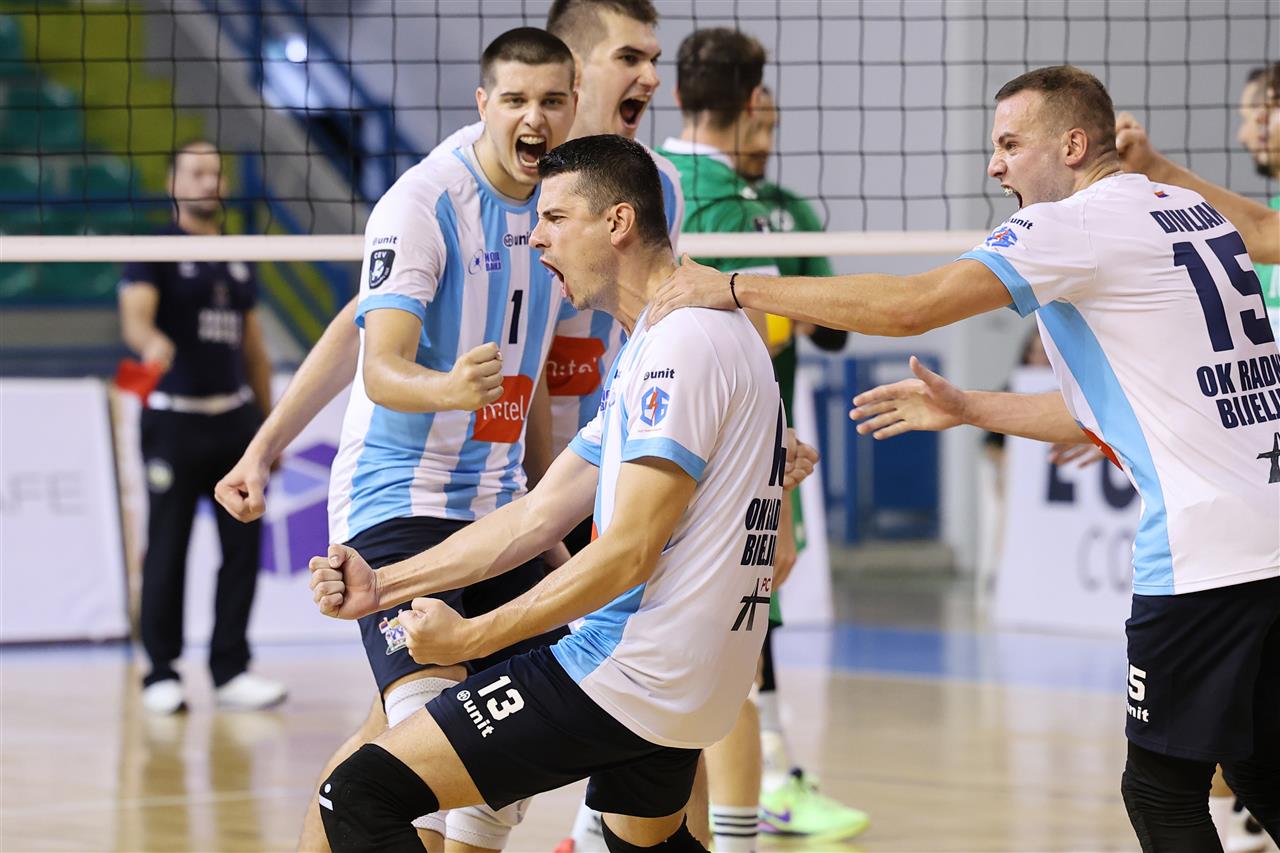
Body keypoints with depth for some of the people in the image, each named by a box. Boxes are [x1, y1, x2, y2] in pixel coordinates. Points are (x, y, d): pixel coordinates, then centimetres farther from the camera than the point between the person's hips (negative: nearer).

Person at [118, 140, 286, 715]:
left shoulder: (239, 259, 16)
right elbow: (135, 315, -19)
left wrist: (269, 423, 18)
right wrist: (152, 341, -42)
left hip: (235, 416, 5)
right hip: (174, 418, -5)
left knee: (243, 544, 1)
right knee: (167, 550, -2)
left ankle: (231, 671, 7)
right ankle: (162, 675, 6)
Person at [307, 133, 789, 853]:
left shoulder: (687, 341, -15)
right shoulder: (653, 343, 19)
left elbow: (629, 550, -20)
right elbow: (538, 516, 16)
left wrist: (474, 636, -15)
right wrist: (384, 586, 8)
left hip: (625, 672, -11)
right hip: (685, 682, 11)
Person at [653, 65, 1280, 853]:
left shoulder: (1082, 224, -8)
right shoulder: (1192, 214, 18)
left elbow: (909, 306, -16)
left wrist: (737, 287, -9)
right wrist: (966, 407, 27)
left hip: (1206, 553, -9)